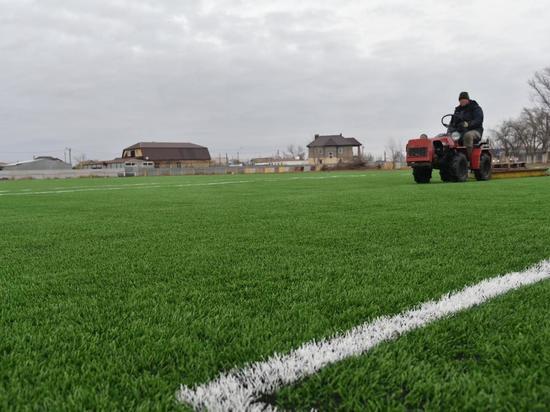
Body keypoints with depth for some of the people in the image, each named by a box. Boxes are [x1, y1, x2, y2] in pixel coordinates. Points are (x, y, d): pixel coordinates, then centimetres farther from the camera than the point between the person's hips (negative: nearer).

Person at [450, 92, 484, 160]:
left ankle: (468, 158, -40)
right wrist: (451, 128, 1)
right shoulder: (458, 110, 22)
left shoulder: (476, 108, 4)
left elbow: (478, 120, -12)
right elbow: (453, 121, 25)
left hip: (474, 131, -6)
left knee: (468, 135, -42)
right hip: (460, 132, 6)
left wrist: (468, 124, -31)